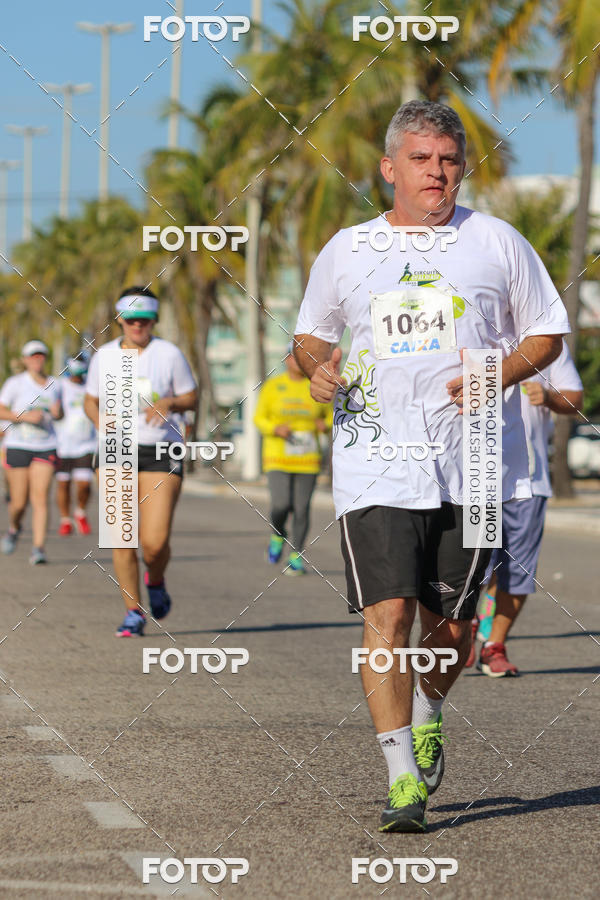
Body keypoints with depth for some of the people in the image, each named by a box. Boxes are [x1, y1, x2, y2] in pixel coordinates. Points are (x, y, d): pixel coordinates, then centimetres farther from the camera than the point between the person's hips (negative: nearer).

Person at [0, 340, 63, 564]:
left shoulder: (53, 385, 9)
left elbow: (59, 414, 22)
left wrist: (57, 412, -2)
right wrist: (25, 417, -18)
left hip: (46, 448, 2)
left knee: (40, 498, -11)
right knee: (19, 502, 0)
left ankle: (38, 548, -13)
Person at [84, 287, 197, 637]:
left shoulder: (169, 354, -2)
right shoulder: (104, 357, 6)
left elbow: (191, 398, 6)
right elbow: (91, 401, 17)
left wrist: (169, 403, -15)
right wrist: (101, 421, -5)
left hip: (162, 454, -2)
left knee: (155, 542, -12)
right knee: (122, 540, -4)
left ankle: (156, 582, 23)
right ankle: (134, 612, 10)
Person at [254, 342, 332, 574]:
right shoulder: (272, 386, 0)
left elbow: (329, 416, 13)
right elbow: (259, 418, 4)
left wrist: (325, 425, -10)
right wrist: (276, 429, -16)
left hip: (307, 460, 1)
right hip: (278, 458, -1)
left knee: (302, 509, -4)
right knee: (281, 506, -15)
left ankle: (296, 557, 9)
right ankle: (278, 535, 18)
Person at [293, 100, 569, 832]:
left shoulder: (495, 242, 6)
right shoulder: (345, 251, 9)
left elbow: (548, 332, 12)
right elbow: (310, 333, 21)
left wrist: (501, 373, -8)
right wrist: (317, 367, -2)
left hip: (471, 467, 0)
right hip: (375, 466, 0)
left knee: (449, 622, 6)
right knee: (387, 615, -13)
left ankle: (427, 718, 38)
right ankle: (403, 780, -9)